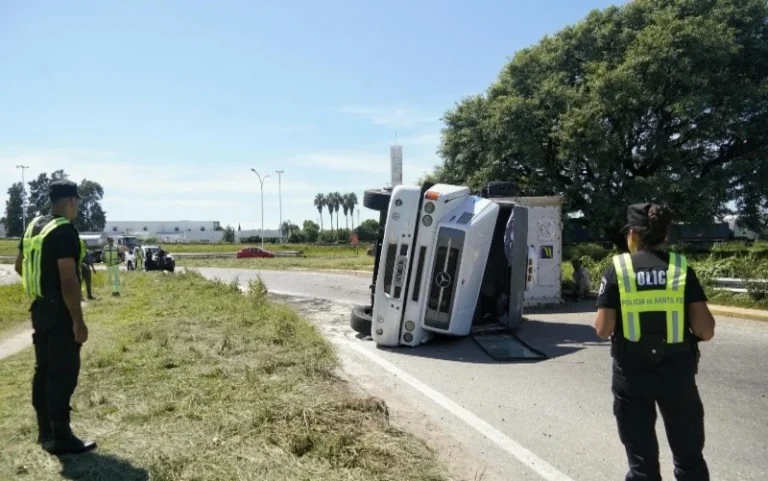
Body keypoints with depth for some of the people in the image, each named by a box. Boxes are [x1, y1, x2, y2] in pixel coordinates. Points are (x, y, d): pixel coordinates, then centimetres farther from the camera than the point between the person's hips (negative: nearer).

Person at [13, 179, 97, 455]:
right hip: (59, 311, -10)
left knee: (44, 369, 14)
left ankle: (45, 431, 24)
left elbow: (20, 266, 22)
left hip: (39, 308, 10)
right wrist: (79, 321, -21)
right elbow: (68, 280, -23)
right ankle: (60, 437, 3)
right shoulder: (64, 230, -18)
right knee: (64, 372, -3)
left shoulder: (33, 226, 11)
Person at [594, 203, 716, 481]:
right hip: (676, 371, 1)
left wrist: (600, 319, 11)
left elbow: (603, 329, -10)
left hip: (632, 373, -1)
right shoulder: (682, 269, -3)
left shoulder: (617, 270, -7)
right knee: (689, 457, 19)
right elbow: (706, 331, -6)